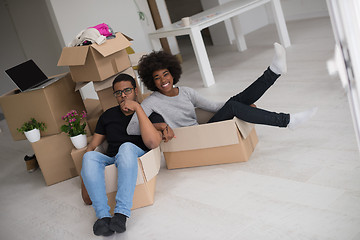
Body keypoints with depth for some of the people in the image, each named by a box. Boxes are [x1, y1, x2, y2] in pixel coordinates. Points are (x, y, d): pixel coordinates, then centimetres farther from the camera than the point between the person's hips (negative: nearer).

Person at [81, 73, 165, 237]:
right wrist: (86, 172, -2)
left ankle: (121, 213, -45)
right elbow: (93, 145, 17)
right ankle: (103, 215, -39)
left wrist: (137, 108, -15)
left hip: (138, 158, -3)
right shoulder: (108, 116, 19)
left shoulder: (151, 114, 5)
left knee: (127, 147, -37)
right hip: (110, 161, 4)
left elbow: (153, 143, -16)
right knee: (89, 157, -29)